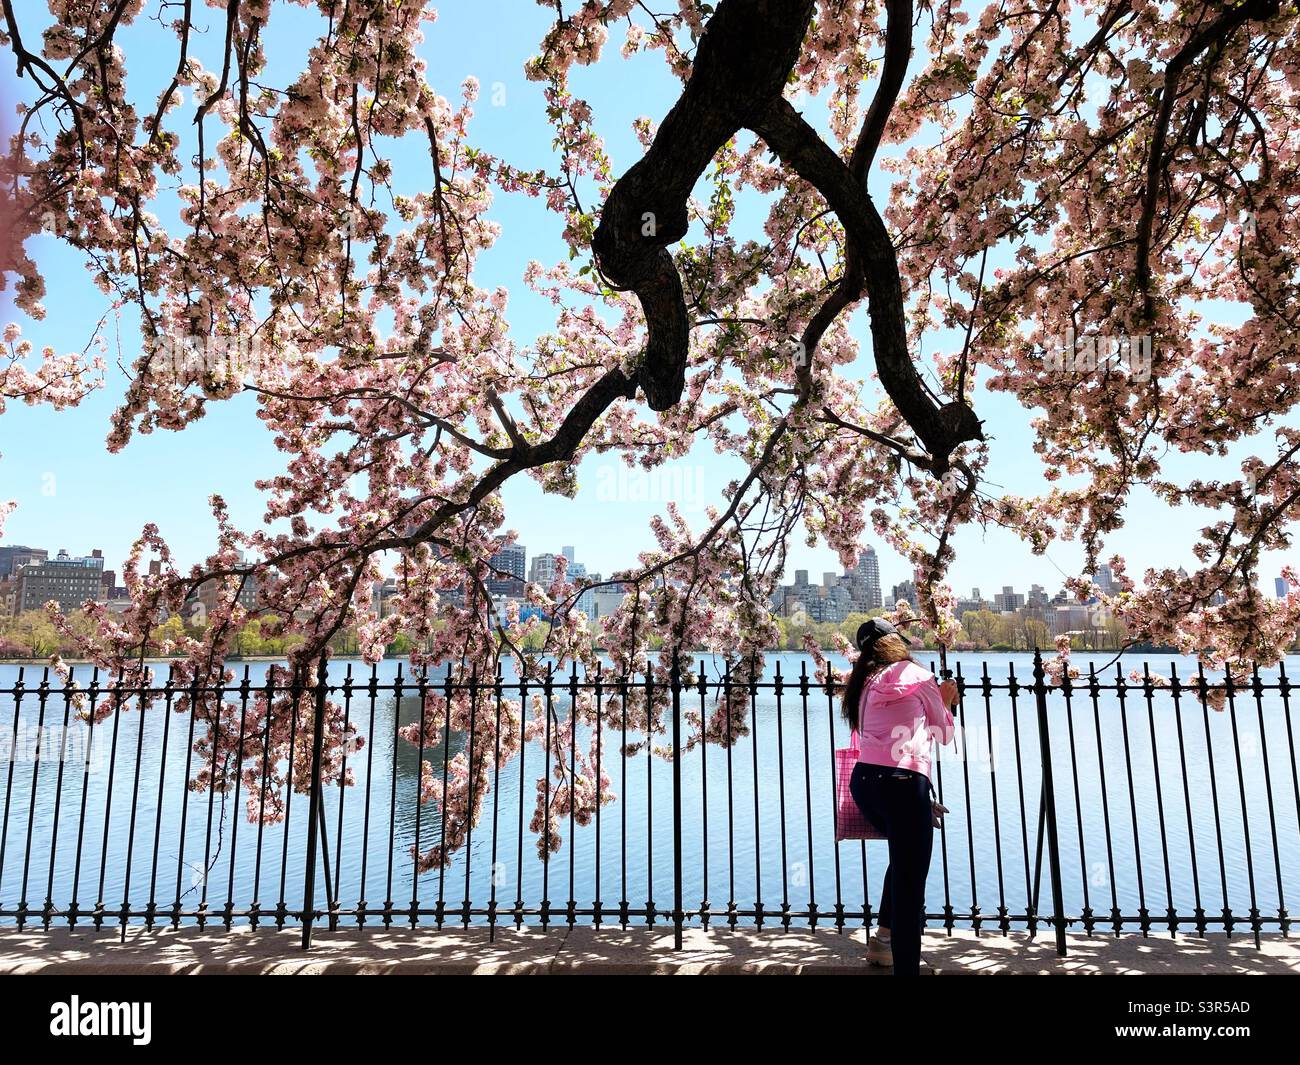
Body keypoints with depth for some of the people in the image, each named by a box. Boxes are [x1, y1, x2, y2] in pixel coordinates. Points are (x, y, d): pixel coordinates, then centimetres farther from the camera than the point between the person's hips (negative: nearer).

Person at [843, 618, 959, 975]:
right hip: (902, 781, -6)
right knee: (909, 883, -2)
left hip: (863, 780, 7)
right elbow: (944, 733, 16)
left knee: (903, 857, 28)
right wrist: (945, 701, 34)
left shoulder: (863, 684, 20)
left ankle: (884, 939, 32)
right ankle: (905, 966, -3)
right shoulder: (917, 675, 7)